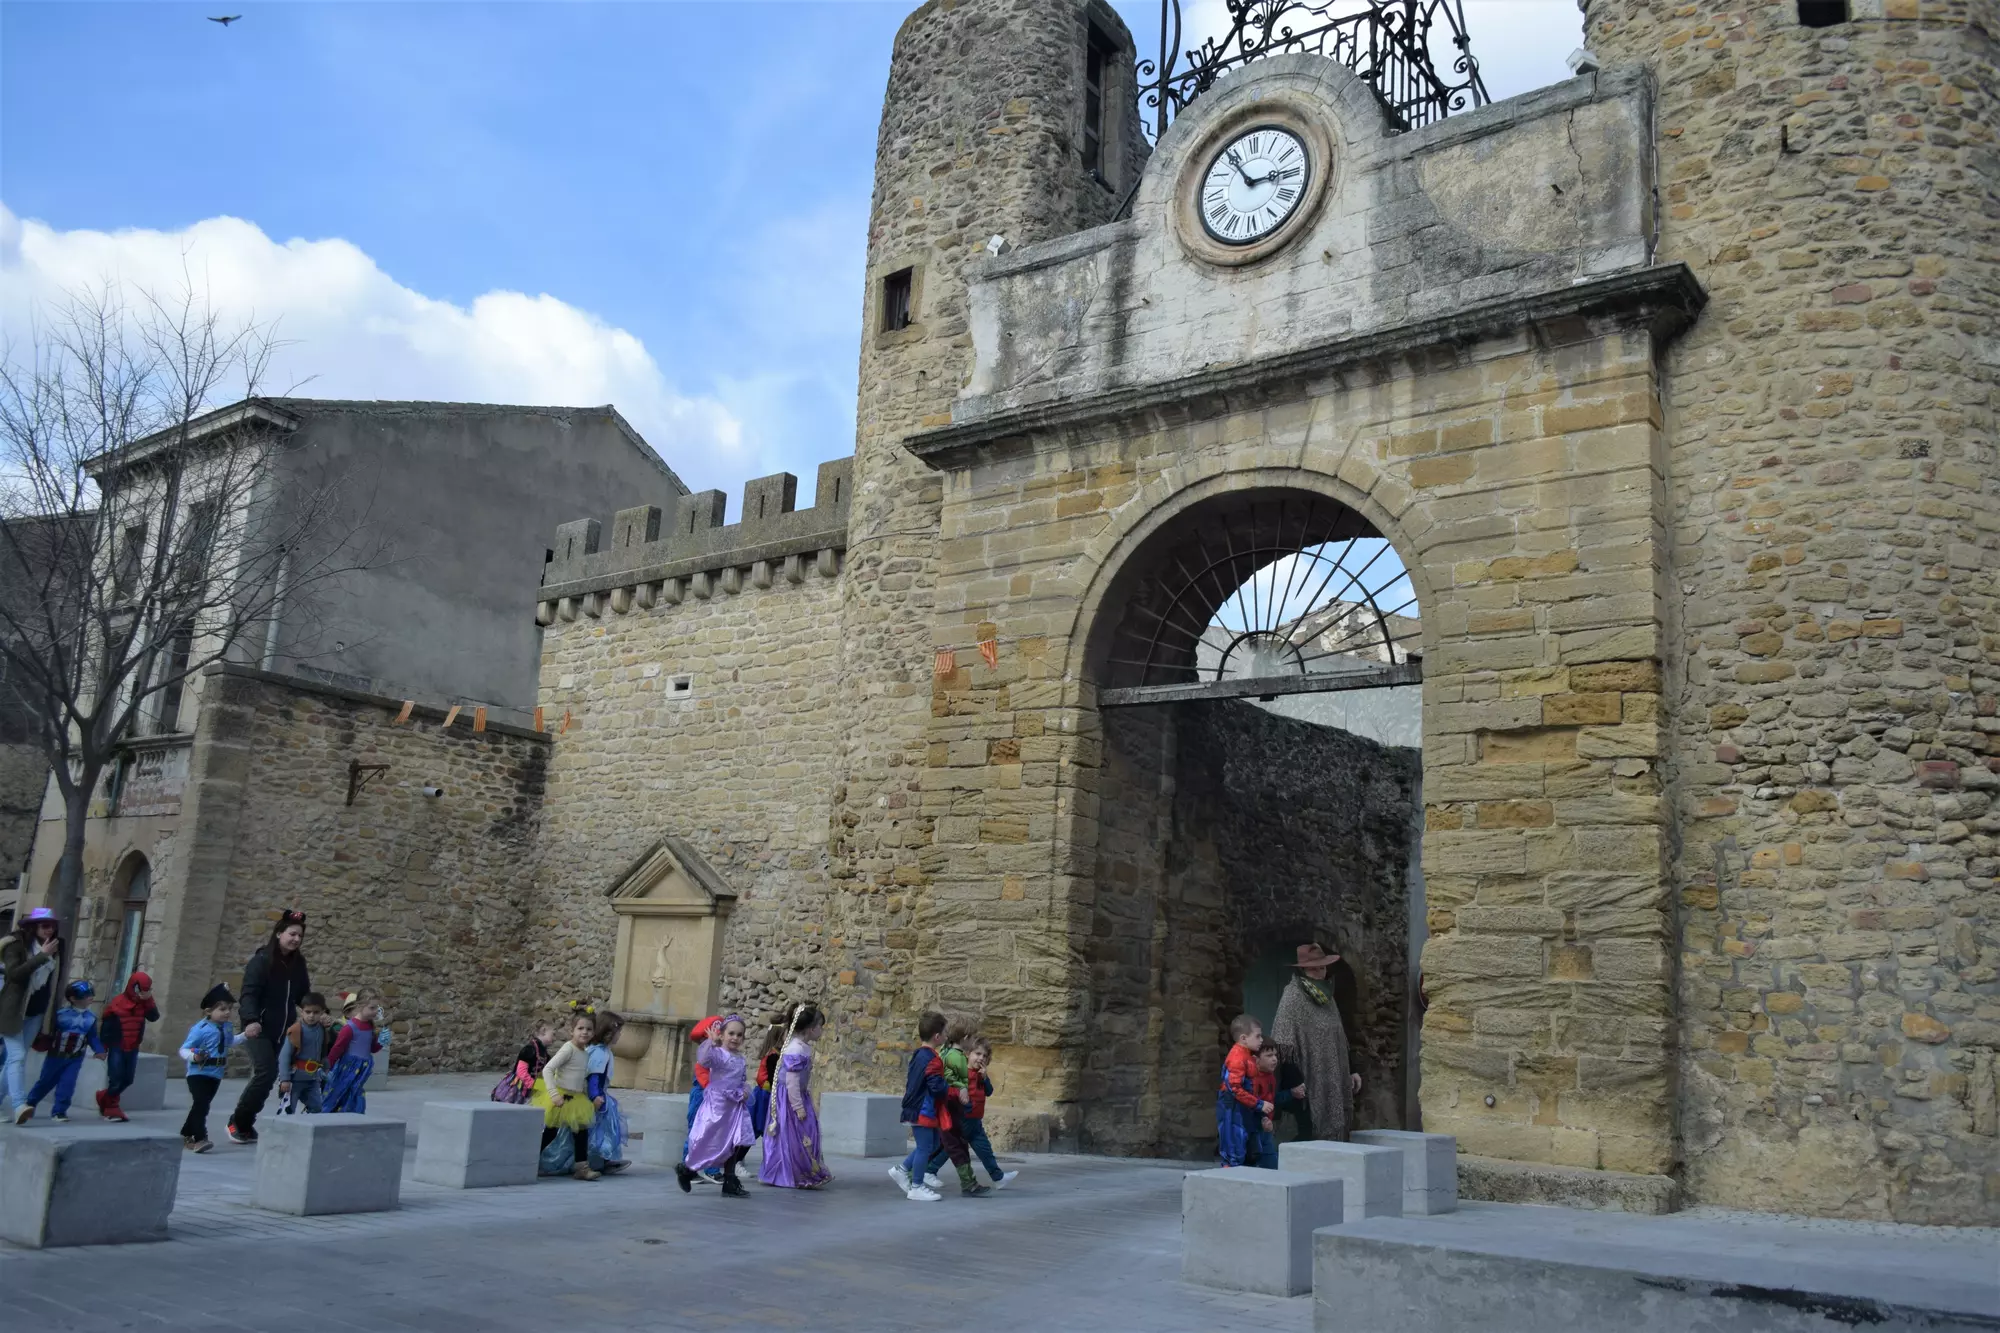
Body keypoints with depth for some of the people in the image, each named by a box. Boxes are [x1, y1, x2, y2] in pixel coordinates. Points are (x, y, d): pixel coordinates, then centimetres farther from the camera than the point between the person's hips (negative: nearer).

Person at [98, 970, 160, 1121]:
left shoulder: (143, 1003, 3)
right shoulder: (117, 1002, -12)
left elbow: (154, 1017, -10)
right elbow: (105, 1026, -7)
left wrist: (149, 1000, -15)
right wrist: (103, 1048, -7)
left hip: (133, 1048, 5)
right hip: (117, 1047, -5)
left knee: (127, 1079, 9)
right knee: (116, 1078, -7)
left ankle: (104, 1098, 31)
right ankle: (111, 1108, 11)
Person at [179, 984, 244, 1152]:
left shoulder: (225, 1027, 7)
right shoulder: (200, 1029, -18)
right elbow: (184, 1049, -18)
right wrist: (193, 1056, -38)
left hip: (215, 1075, 8)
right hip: (199, 1074, -8)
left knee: (202, 1105, 16)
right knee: (200, 1105, -15)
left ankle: (185, 1135, 32)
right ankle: (199, 1139, -14)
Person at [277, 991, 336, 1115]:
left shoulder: (323, 1030, 3)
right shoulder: (295, 1031, -17)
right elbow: (284, 1056, -16)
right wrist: (285, 1079, -18)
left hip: (313, 1079, 6)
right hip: (295, 1078, -6)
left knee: (316, 1108, 11)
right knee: (288, 1109, -4)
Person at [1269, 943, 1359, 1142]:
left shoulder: (1326, 995, 15)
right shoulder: (1293, 996, -11)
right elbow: (1283, 1047, -18)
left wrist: (1350, 1072, 19)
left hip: (1333, 1084, 8)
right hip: (1309, 1084, -8)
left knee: (1335, 1132, 7)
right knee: (1313, 1137, -6)